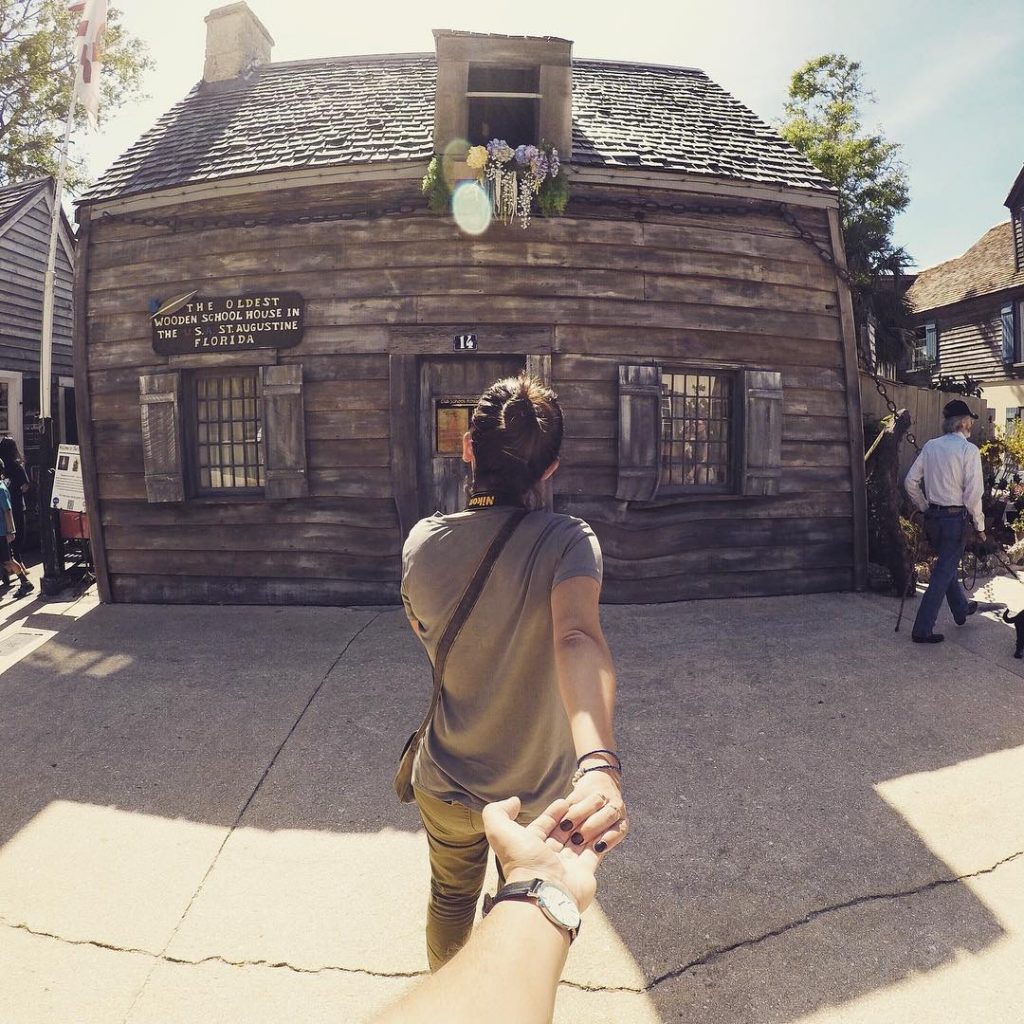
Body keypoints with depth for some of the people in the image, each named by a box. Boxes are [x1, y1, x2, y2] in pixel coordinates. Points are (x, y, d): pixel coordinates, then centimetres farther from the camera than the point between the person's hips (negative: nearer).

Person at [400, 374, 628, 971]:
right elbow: (577, 636, -45)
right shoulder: (568, 541, -26)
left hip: (447, 785, 2)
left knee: (450, 899, 31)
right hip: (539, 789, -1)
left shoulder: (423, 543, -16)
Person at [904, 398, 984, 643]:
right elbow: (974, 493, -16)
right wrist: (979, 525, -6)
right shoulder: (969, 450, -12)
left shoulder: (930, 446, 3)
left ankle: (961, 609, 45)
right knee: (943, 573, 1)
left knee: (947, 564, 24)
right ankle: (922, 629, 1)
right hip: (956, 518, -6)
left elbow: (910, 481, 3)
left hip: (933, 516, 6)